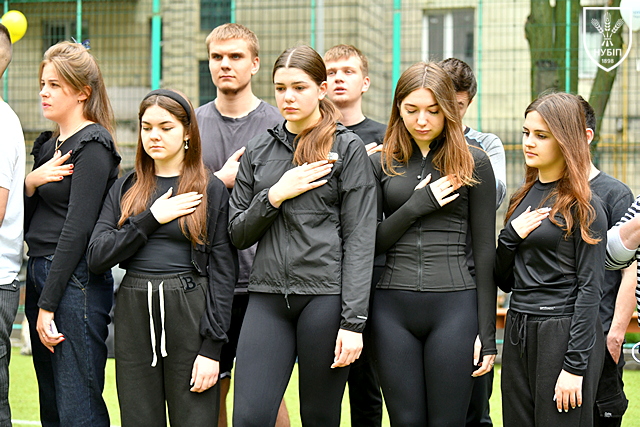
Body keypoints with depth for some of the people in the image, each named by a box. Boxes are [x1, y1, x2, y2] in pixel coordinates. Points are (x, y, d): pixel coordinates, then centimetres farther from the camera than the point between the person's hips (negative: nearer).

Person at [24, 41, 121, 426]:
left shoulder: (92, 146, -9)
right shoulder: (48, 146, 17)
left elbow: (78, 229, -16)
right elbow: (27, 224, 16)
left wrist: (48, 305, -18)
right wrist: (30, 184, -5)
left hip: (75, 279, -9)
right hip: (39, 274, 9)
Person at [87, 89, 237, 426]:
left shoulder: (212, 191, 1)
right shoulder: (125, 189, 12)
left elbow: (222, 271, -3)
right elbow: (97, 258, 1)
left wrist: (211, 348, -10)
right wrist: (152, 218, -8)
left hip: (189, 313, -3)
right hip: (133, 313, 4)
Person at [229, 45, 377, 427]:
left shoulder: (348, 148, 1)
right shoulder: (259, 151, 14)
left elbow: (359, 239, -4)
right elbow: (238, 234, 13)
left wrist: (353, 322, -11)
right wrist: (275, 196, -6)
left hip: (326, 295, -3)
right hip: (268, 297, 4)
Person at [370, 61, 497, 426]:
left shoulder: (474, 163, 4)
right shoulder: (381, 164, 10)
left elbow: (485, 251, 2)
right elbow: (371, 242, 6)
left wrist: (488, 334, -2)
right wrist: (416, 206, -9)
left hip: (454, 304, -2)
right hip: (393, 309, 2)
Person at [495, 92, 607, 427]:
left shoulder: (583, 207, -8)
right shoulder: (523, 197, 12)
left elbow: (590, 288, -12)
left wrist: (575, 366, -17)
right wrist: (510, 235, -4)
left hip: (564, 333, -7)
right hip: (518, 333, 7)